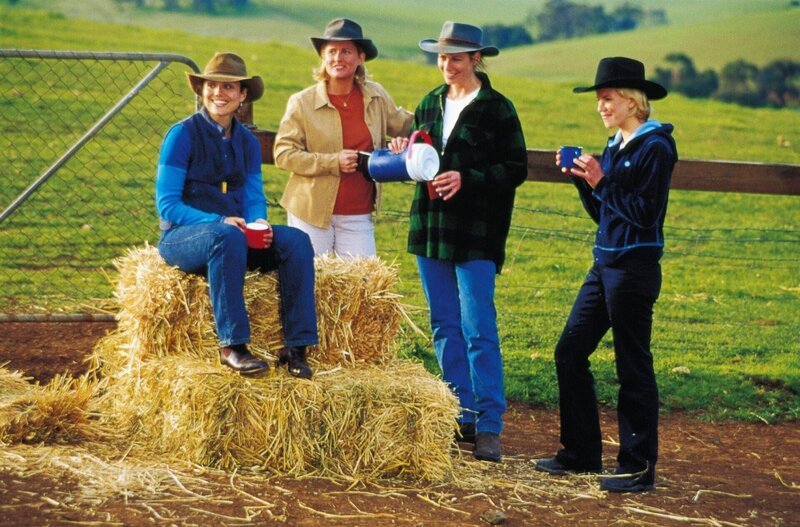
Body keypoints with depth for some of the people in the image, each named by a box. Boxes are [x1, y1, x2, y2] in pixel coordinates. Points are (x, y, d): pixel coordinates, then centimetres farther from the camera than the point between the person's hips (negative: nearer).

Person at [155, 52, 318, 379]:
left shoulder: (248, 143, 12)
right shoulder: (182, 134, -5)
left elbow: (254, 200, 12)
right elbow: (167, 205, -10)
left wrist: (260, 223, -13)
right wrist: (220, 222, -23)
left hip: (234, 235, 5)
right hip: (182, 238, -5)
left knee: (296, 240, -21)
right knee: (227, 237, -39)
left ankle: (296, 348, -24)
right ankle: (231, 345, -37)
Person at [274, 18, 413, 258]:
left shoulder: (376, 96, 5)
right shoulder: (302, 102, -5)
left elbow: (402, 124, 22)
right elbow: (283, 154, -7)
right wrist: (333, 162, -16)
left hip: (358, 217, 3)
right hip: (311, 213, -3)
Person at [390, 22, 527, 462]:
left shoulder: (497, 109, -5)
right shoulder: (430, 104, 13)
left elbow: (516, 170, -7)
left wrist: (466, 179, -18)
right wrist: (408, 155, -1)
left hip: (477, 234, -6)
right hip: (431, 227, 6)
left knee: (478, 328, -9)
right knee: (444, 327, 8)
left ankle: (489, 426, -5)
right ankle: (462, 417, 15)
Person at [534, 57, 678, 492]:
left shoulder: (655, 147, -11)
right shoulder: (615, 146, 14)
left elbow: (646, 213, -18)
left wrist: (601, 183, -17)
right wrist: (581, 179, 3)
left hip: (634, 269, -9)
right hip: (604, 264, 9)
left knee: (633, 366, -2)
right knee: (570, 351, 9)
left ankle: (639, 467, 6)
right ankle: (582, 452, 20)